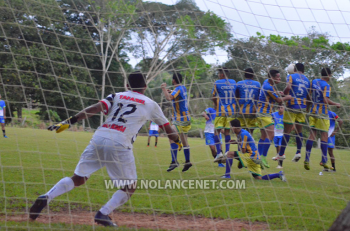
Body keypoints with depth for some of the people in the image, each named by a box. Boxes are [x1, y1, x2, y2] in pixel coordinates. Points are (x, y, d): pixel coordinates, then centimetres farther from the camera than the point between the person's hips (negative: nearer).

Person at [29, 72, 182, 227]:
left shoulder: (116, 96, 21)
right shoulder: (151, 105, 16)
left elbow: (95, 108, 3)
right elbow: (167, 129, 25)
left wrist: (69, 122, -3)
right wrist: (178, 141, 45)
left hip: (98, 138, 4)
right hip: (119, 144, -4)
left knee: (78, 179, 14)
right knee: (129, 187, 13)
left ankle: (46, 197, -7)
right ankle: (103, 214, -5)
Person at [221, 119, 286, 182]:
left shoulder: (243, 134, -16)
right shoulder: (240, 133, 13)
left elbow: (243, 150, -17)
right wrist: (236, 142, 13)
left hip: (251, 156, -10)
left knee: (230, 154, -13)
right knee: (259, 178, 7)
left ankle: (227, 175, -17)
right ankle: (279, 174, 3)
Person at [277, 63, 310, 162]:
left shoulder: (291, 77, 0)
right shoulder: (307, 80, 14)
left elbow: (288, 87, -18)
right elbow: (309, 96, 12)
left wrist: (283, 95, -2)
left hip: (292, 106, -4)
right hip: (303, 107, 4)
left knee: (287, 130, -2)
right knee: (299, 130, 11)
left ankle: (281, 154, 1)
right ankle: (298, 152, 2)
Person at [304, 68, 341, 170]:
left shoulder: (313, 81, 6)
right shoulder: (326, 85, -13)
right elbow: (326, 100, -21)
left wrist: (308, 107, 22)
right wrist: (336, 104, -7)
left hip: (313, 111, 6)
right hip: (322, 112, -6)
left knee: (312, 134, 6)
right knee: (324, 135, 1)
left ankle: (307, 159, -1)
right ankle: (324, 161, 2)